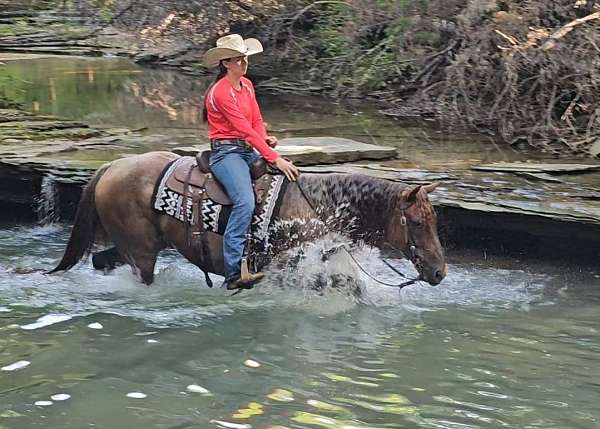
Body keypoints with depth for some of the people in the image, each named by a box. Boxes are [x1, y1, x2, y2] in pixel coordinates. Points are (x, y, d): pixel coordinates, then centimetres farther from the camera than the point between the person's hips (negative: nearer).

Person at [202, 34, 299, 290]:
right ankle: (233, 274, -33)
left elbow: (257, 120, 15)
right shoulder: (221, 92, -14)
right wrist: (275, 158, -24)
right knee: (246, 203, -31)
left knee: (293, 178, -8)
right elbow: (245, 130, -20)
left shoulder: (247, 85, 14)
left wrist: (265, 139, -9)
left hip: (249, 150, 9)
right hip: (226, 153, -9)